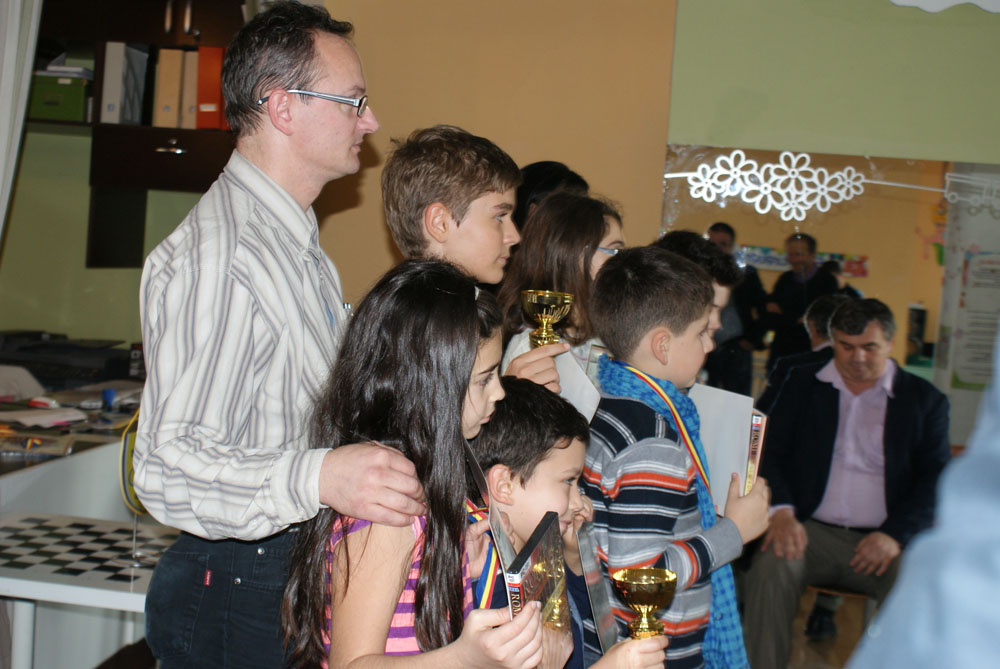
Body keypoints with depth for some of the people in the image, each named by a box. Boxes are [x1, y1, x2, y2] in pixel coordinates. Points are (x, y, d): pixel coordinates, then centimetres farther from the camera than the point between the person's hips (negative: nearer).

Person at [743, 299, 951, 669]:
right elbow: (771, 451, 7)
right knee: (771, 567, -31)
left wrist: (896, 535, -12)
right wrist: (781, 510, -13)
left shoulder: (925, 400, 12)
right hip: (810, 528, 0)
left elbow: (936, 476, 5)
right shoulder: (801, 384, 15)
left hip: (881, 541, 0)